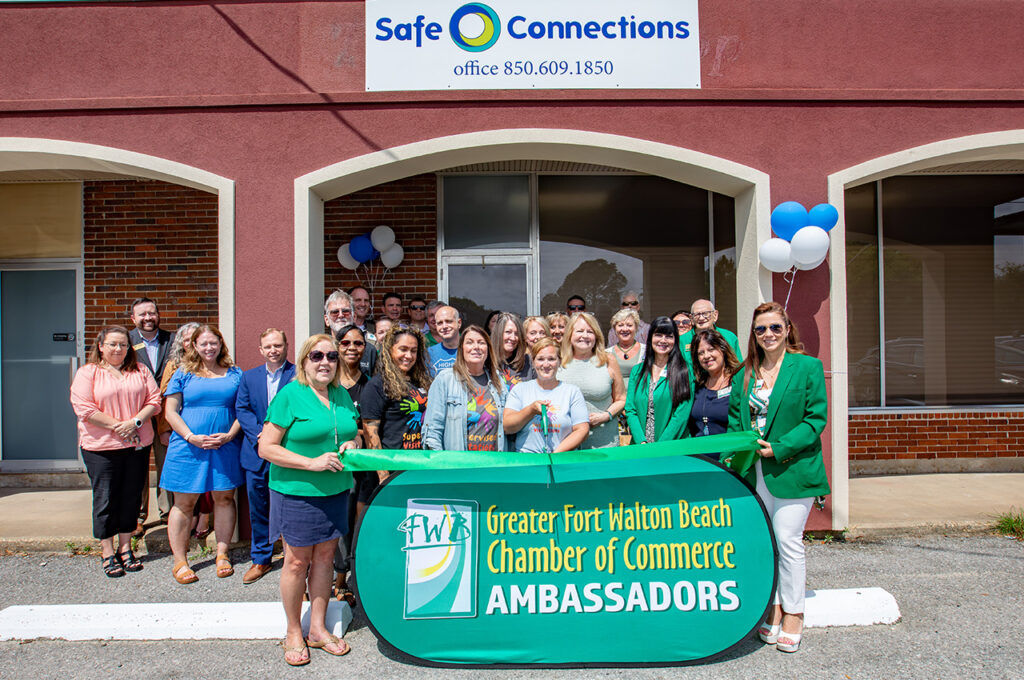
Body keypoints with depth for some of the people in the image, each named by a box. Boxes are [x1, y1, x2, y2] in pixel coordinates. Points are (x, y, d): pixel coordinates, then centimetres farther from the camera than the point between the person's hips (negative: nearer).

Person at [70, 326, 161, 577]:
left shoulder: (140, 370, 9)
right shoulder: (87, 373, 0)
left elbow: (154, 400, 4)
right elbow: (83, 408, -10)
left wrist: (135, 422, -12)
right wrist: (117, 426, -15)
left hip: (138, 444, 3)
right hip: (101, 447, -3)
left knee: (131, 497, 9)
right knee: (105, 499, 3)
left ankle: (125, 548, 23)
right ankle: (107, 553, 16)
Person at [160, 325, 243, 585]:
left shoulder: (234, 374, 8)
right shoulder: (183, 374, 5)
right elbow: (171, 412, 1)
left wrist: (230, 435, -9)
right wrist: (191, 437, -12)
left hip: (225, 446, 1)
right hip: (189, 447, -1)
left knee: (225, 498, 7)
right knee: (184, 503, 3)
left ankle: (222, 555, 20)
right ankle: (179, 562, 14)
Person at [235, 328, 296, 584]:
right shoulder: (248, 377, 11)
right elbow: (241, 410, 4)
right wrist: (259, 434, -12)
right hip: (257, 452, 4)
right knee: (258, 508, 12)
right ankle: (260, 560, 27)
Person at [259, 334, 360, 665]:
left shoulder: (342, 394, 7)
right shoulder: (289, 395, -10)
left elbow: (355, 434, 20)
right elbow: (267, 447, -12)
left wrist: (352, 445, -4)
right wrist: (312, 463, -20)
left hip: (335, 490, 5)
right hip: (296, 491, -5)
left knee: (324, 557, 12)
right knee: (297, 561, 5)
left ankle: (318, 628, 27)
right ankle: (294, 632, 25)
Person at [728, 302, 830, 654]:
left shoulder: (808, 367, -4)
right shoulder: (745, 372, 9)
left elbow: (816, 418, -8)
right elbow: (734, 417, 13)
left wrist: (779, 448, -15)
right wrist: (739, 452, -2)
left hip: (791, 467, -4)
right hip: (754, 470, 4)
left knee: (788, 541, -1)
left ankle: (793, 615, 16)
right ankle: (773, 608, 26)